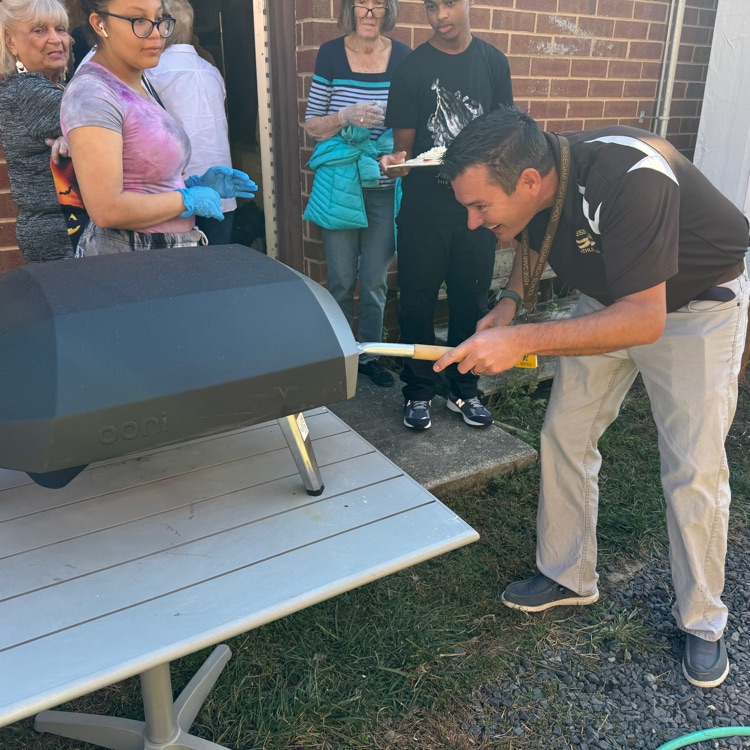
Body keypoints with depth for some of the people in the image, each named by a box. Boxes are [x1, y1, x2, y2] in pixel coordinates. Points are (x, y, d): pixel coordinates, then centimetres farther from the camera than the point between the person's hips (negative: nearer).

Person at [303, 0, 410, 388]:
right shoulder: (330, 54, -2)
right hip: (341, 185, -1)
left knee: (375, 280, 7)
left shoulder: (403, 57, 1)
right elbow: (312, 126, 1)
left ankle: (369, 354, 24)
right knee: (342, 280, 4)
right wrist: (346, 117, -17)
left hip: (386, 186, 1)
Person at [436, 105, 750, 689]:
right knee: (564, 436, 3)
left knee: (695, 470, -4)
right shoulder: (532, 186, -17)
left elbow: (644, 319, -39)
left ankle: (702, 620, 19)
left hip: (696, 305, -6)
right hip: (609, 299, 6)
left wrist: (522, 340, -42)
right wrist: (511, 300, -11)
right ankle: (568, 576, 22)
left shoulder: (628, 178, -39)